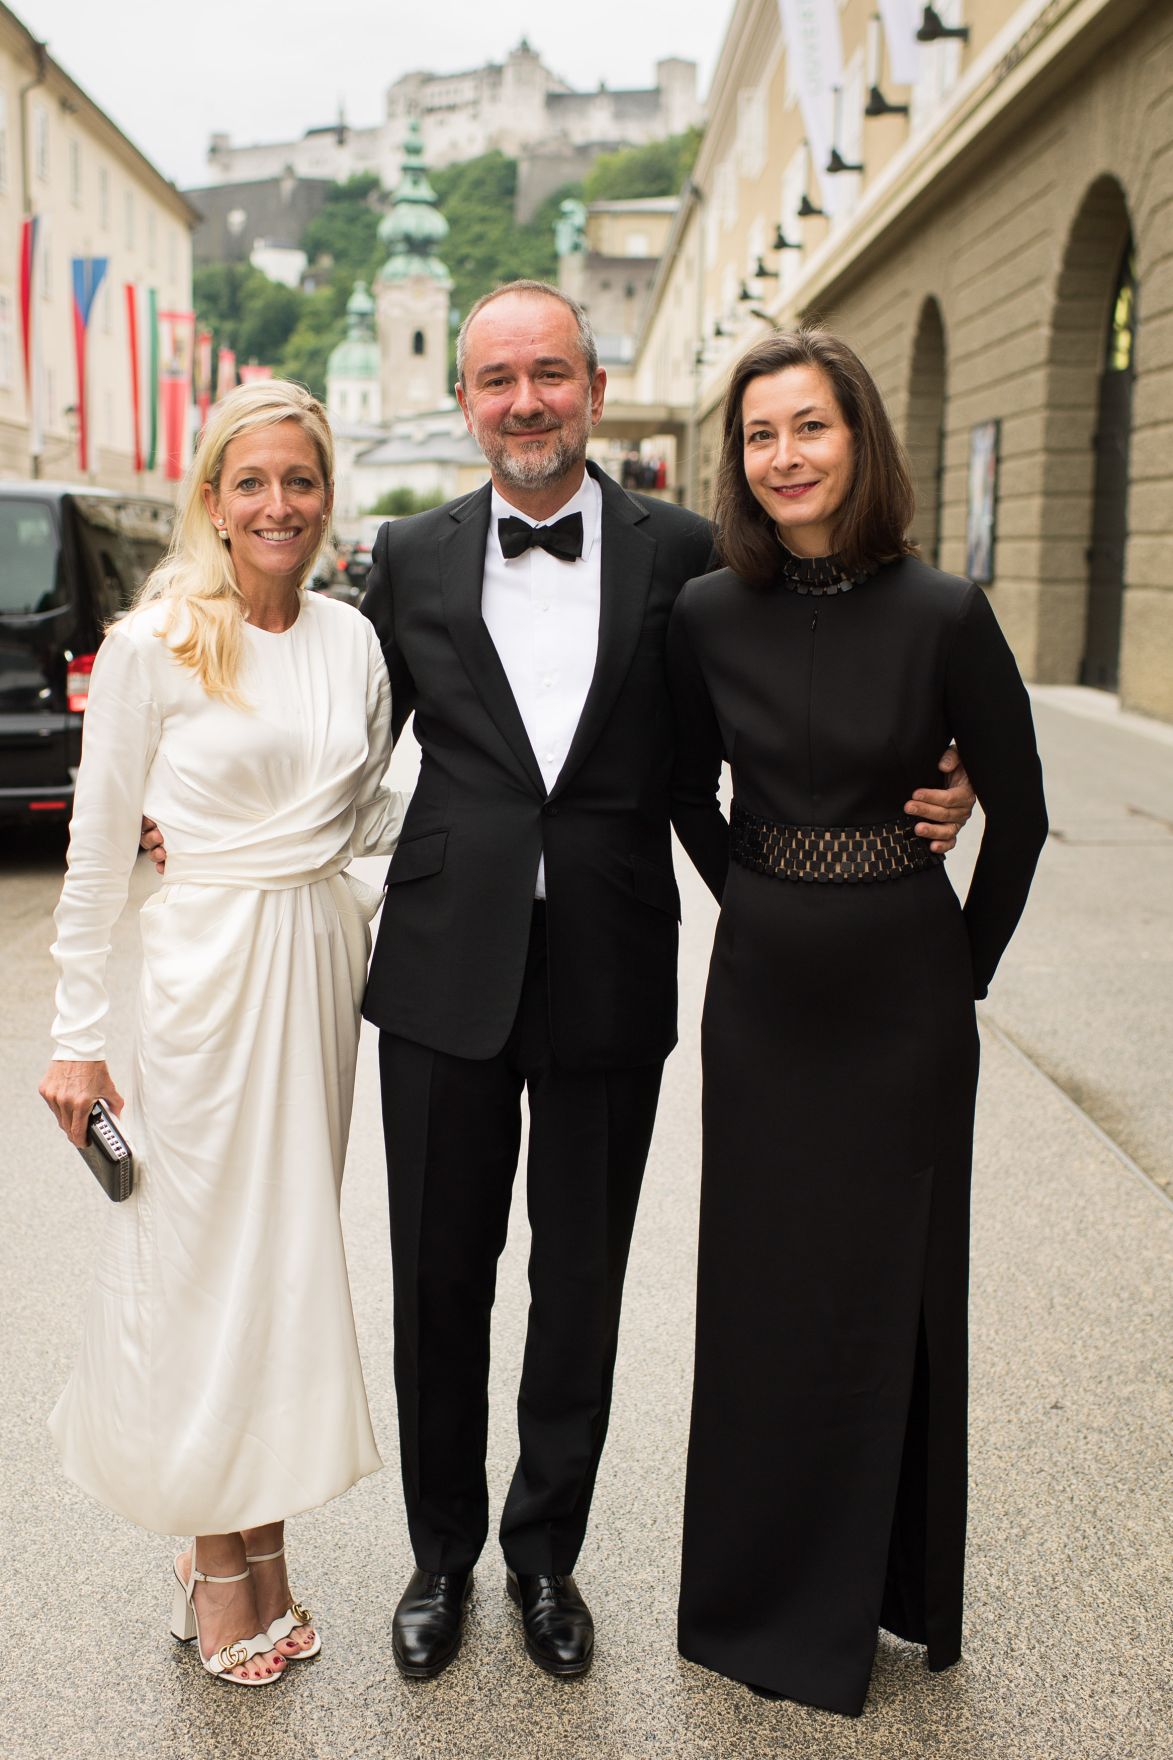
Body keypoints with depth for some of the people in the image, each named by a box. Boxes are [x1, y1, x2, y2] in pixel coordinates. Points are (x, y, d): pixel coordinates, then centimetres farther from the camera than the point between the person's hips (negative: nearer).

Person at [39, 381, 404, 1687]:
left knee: (293, 1247, 12)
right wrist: (78, 1035, -4)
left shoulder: (352, 640, 5)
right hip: (208, 962, -4)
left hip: (324, 959, 5)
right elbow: (98, 848, -4)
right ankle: (216, 1557, 24)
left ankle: (261, 1539, 29)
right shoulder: (152, 646, -7)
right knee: (206, 1251, 5)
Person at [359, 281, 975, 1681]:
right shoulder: (411, 558, 4)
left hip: (611, 980, 0)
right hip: (447, 973, 1)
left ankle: (546, 1551, 37)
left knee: (580, 1286, 13)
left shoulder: (680, 553, 1)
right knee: (440, 1283, 12)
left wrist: (922, 798, -9)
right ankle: (442, 1552, 36)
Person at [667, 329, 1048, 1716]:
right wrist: (764, 904, 7)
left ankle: (886, 1588, 33)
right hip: (763, 990, 2)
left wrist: (963, 966, 3)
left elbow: (1019, 812, -1)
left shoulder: (941, 615, -10)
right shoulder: (708, 615, -3)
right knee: (759, 1288, 11)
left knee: (892, 1287, 10)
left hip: (904, 992, -2)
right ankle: (762, 1590, 33)